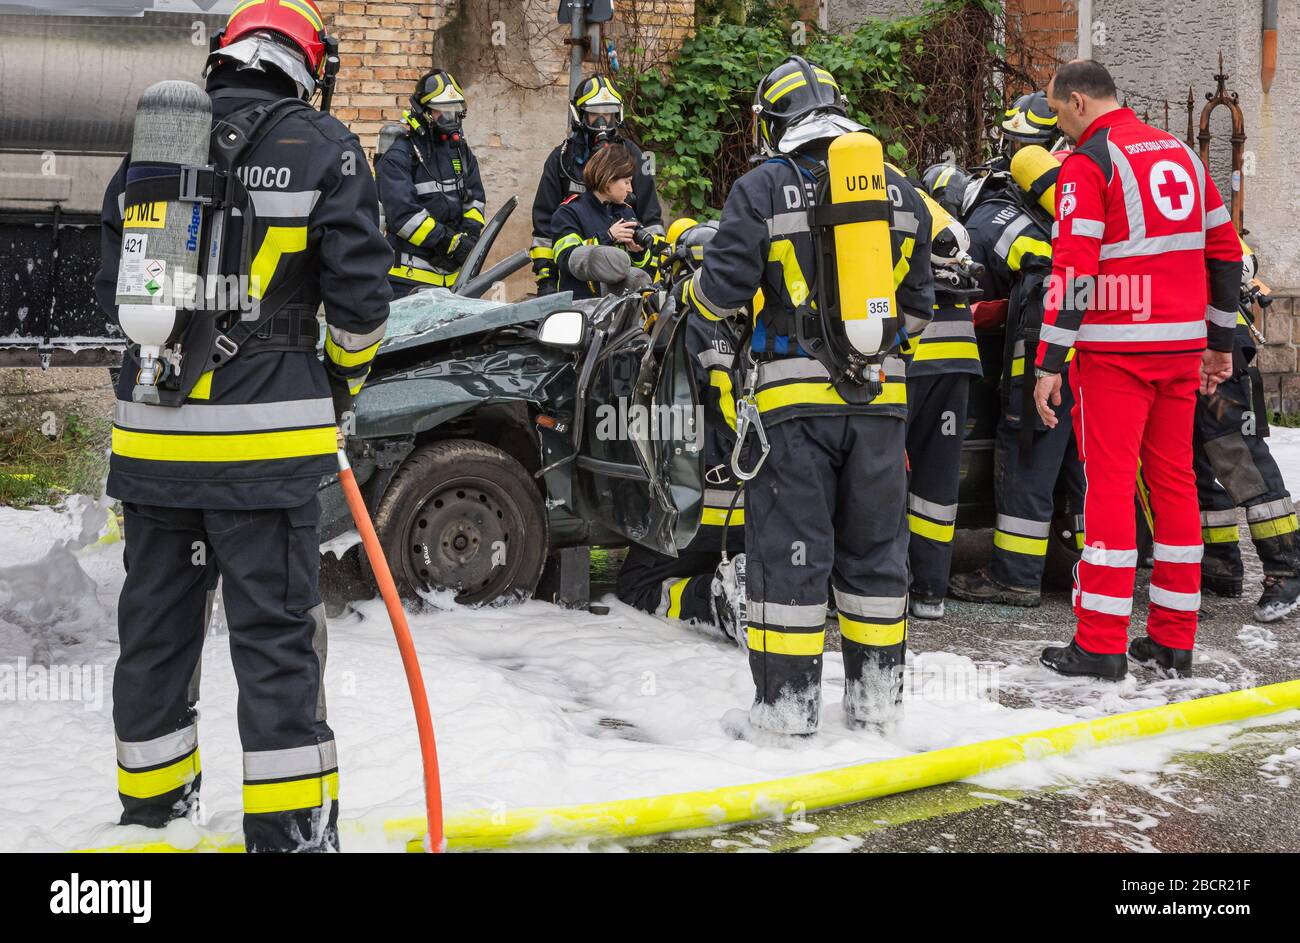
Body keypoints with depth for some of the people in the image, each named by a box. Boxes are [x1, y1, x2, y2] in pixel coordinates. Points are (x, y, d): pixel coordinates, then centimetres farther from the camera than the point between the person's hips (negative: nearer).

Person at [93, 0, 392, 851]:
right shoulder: (323, 147, -4)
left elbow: (115, 290, 15)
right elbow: (359, 290, -6)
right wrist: (344, 381, 10)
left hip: (154, 428, 5)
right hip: (264, 436, -5)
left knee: (157, 616, 16)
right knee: (276, 624, 2)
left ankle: (151, 797, 30)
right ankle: (289, 821, 6)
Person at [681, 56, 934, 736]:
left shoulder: (763, 188, -4)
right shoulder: (901, 192, 12)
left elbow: (722, 291, -5)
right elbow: (918, 306, 16)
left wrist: (688, 290, 16)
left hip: (793, 395, -4)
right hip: (880, 395, 4)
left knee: (788, 547, 1)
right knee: (875, 545, 12)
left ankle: (787, 704, 5)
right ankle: (875, 697, 19)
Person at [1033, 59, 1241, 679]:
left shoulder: (1088, 162, -7)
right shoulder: (1180, 153, 13)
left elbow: (1075, 268, -15)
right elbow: (1224, 251, 16)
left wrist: (1049, 361, -12)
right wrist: (1219, 342, 23)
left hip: (1116, 350, -6)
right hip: (1181, 347, 7)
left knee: (1109, 484, -3)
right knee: (1174, 481, 10)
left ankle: (1101, 645, -1)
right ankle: (1173, 640, 15)